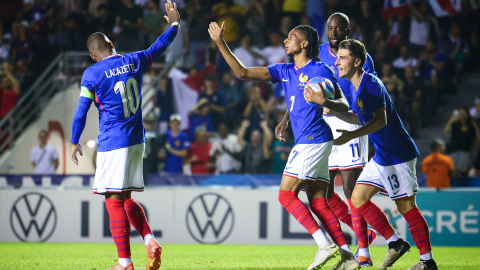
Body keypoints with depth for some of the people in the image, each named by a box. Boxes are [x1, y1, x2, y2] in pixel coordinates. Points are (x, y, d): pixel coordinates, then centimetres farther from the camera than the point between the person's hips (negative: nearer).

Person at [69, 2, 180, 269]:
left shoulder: (93, 74, -6)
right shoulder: (134, 61, 6)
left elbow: (81, 112, -4)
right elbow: (158, 48, 24)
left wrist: (75, 143, 7)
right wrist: (174, 24, 38)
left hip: (113, 143, -6)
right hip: (137, 140, 6)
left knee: (115, 200, -4)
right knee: (126, 199, 16)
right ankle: (150, 240, -4)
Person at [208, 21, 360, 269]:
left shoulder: (320, 70, -5)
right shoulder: (285, 72, 16)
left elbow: (344, 105, -6)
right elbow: (242, 72, 17)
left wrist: (323, 101, -27)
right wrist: (220, 42, 10)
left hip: (313, 141, -8)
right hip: (305, 142, 8)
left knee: (286, 195, -10)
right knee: (318, 202, 2)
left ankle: (325, 245, -13)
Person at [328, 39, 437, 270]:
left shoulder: (371, 84, -18)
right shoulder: (355, 87, 10)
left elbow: (380, 121, -26)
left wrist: (350, 136, -33)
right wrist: (336, 113, 9)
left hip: (398, 154, -9)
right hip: (381, 156, 9)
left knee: (406, 205, -5)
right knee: (358, 200, 4)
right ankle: (395, 243, 10)